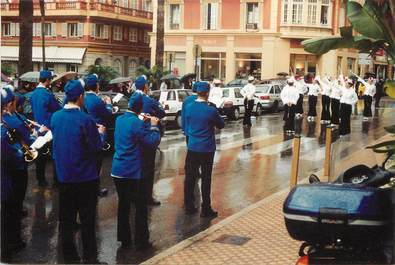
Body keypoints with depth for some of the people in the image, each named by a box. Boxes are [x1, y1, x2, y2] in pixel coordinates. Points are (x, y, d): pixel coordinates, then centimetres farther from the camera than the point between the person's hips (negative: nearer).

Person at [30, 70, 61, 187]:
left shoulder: (33, 94, 6)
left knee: (40, 154, 12)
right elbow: (59, 110, -11)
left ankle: (40, 179, 18)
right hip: (50, 128, -7)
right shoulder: (47, 94, -18)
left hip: (38, 128, 7)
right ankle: (57, 179, 8)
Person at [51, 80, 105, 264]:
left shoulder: (55, 117, 1)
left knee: (66, 219, 13)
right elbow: (96, 147, -13)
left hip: (63, 175, 5)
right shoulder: (85, 120, -18)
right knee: (87, 220, 5)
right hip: (85, 177, -5)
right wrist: (100, 133, 6)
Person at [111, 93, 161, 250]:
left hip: (117, 170, 7)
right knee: (141, 206, 4)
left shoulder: (119, 120, 6)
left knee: (123, 204, 16)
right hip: (133, 172, -7)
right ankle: (141, 241, 8)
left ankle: (124, 239, 22)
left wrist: (144, 123, 13)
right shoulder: (137, 123, -17)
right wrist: (154, 126, -3)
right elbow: (152, 143, -14)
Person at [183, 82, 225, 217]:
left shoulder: (188, 107, -3)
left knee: (190, 177, 12)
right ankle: (206, 209, 9)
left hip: (192, 147, 4)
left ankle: (189, 206, 19)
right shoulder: (211, 110, -16)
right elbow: (221, 125, 0)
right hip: (207, 149, -4)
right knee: (206, 179, 3)